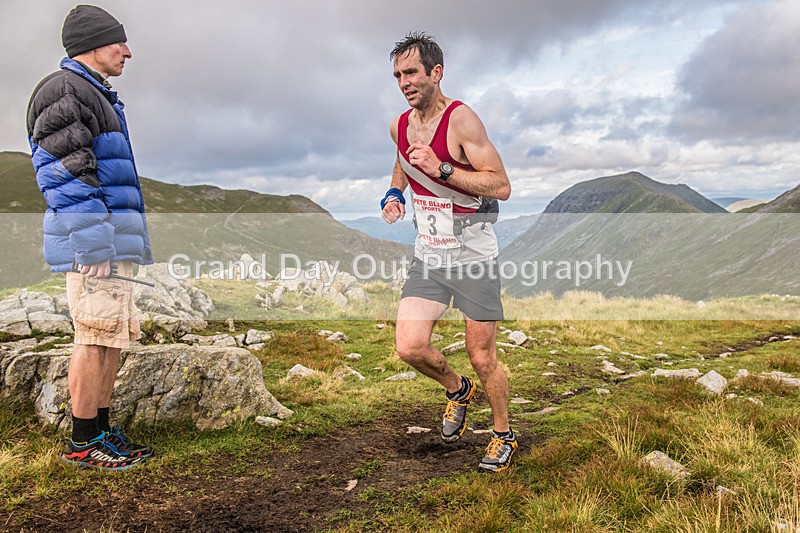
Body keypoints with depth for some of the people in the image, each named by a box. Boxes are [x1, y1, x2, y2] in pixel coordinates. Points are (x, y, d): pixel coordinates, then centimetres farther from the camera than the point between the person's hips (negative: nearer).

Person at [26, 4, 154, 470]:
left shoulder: (98, 98, 24)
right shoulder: (63, 89, -7)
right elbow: (65, 175, -16)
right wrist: (94, 246, -21)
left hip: (114, 239, 10)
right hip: (93, 237, -10)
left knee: (114, 334, 11)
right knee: (97, 335, -7)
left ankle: (102, 428, 19)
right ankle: (83, 443, 3)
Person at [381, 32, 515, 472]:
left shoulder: (461, 119, -15)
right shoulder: (400, 126, 5)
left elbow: (502, 187, -19)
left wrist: (442, 169, -28)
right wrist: (394, 194, 9)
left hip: (474, 256, -5)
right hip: (428, 256, 5)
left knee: (482, 359, 3)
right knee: (410, 348, -8)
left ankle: (504, 435, 30)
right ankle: (457, 389, 25)